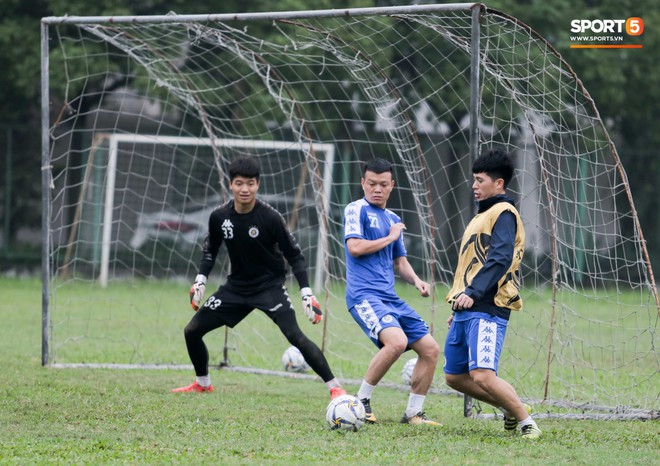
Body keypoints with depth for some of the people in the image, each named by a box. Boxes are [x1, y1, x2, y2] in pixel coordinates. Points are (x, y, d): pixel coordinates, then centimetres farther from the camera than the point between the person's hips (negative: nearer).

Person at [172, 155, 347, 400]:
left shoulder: (270, 218, -19)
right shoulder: (219, 217, -9)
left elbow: (294, 255, -10)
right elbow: (210, 249, 11)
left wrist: (307, 294, -15)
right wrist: (200, 281, 0)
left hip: (270, 286, -5)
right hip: (236, 286, 5)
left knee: (295, 336, -25)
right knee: (192, 331, 4)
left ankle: (335, 387, -18)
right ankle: (202, 383, 28)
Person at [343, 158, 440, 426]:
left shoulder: (393, 219, 21)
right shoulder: (356, 210, -1)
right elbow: (355, 247, -15)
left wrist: (416, 280, 6)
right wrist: (390, 238, -3)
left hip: (390, 297, 8)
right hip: (364, 295, -8)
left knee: (430, 349, 2)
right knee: (397, 341, -31)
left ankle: (413, 413, 13)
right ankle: (360, 401, -15)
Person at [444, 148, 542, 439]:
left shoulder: (503, 213, -7)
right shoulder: (482, 215, 24)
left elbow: (500, 259, -21)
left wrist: (474, 293, -28)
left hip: (487, 309, -10)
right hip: (466, 310, 10)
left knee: (482, 376, -20)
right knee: (455, 376, 11)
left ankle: (527, 424, -8)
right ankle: (510, 409, 23)